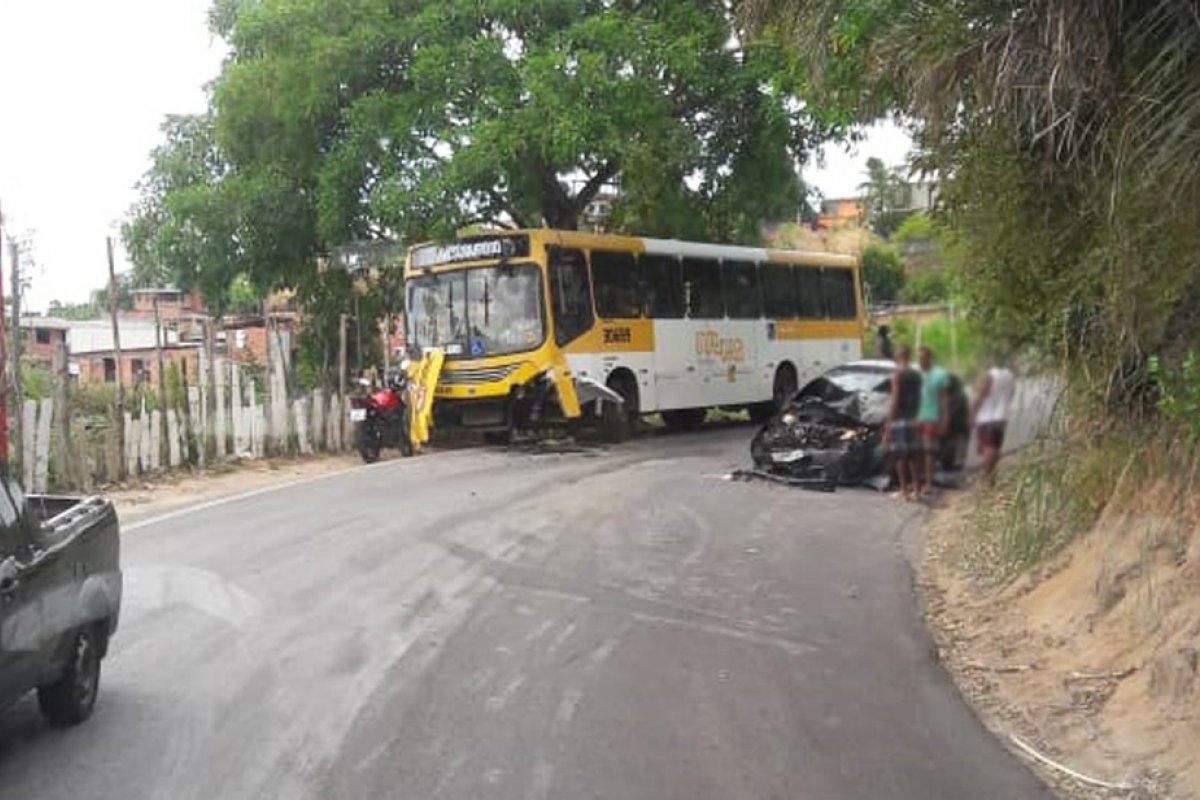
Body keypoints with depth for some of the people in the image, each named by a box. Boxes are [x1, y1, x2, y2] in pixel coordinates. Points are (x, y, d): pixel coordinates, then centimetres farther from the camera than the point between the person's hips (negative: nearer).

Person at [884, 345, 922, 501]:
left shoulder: (897, 374, -10)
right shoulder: (916, 375, 10)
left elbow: (894, 400, -13)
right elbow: (918, 399, 13)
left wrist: (888, 423, -11)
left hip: (898, 419, -7)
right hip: (911, 419, 7)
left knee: (899, 456, -2)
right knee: (911, 456, 12)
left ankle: (904, 490, -2)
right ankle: (914, 489, 12)